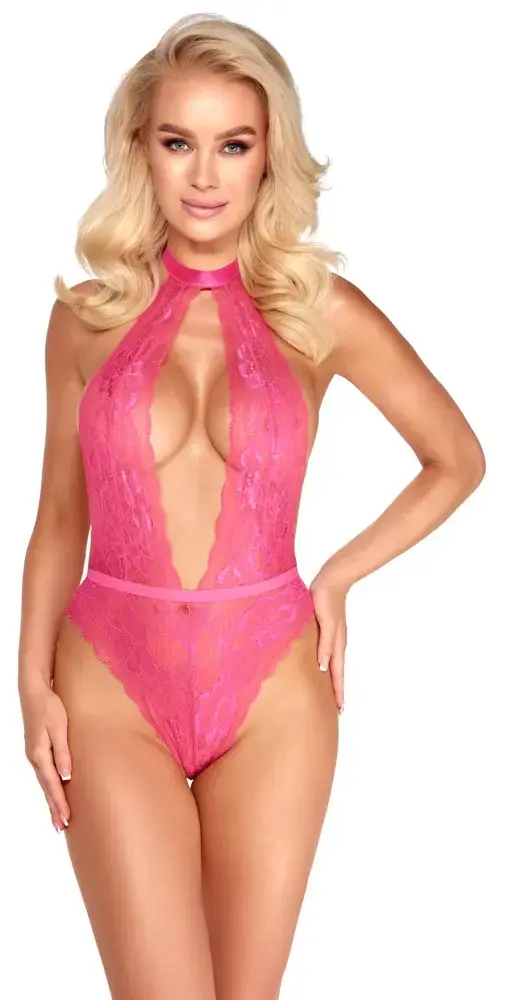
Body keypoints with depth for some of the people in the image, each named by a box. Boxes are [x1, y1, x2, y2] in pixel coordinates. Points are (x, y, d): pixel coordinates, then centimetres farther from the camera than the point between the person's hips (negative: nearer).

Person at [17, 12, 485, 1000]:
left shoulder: (321, 310, 1)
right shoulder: (86, 317, 4)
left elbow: (456, 459, 10)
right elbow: (60, 519, 9)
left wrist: (339, 576, 2)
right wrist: (34, 684, 1)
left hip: (270, 688, 0)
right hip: (112, 686, 0)